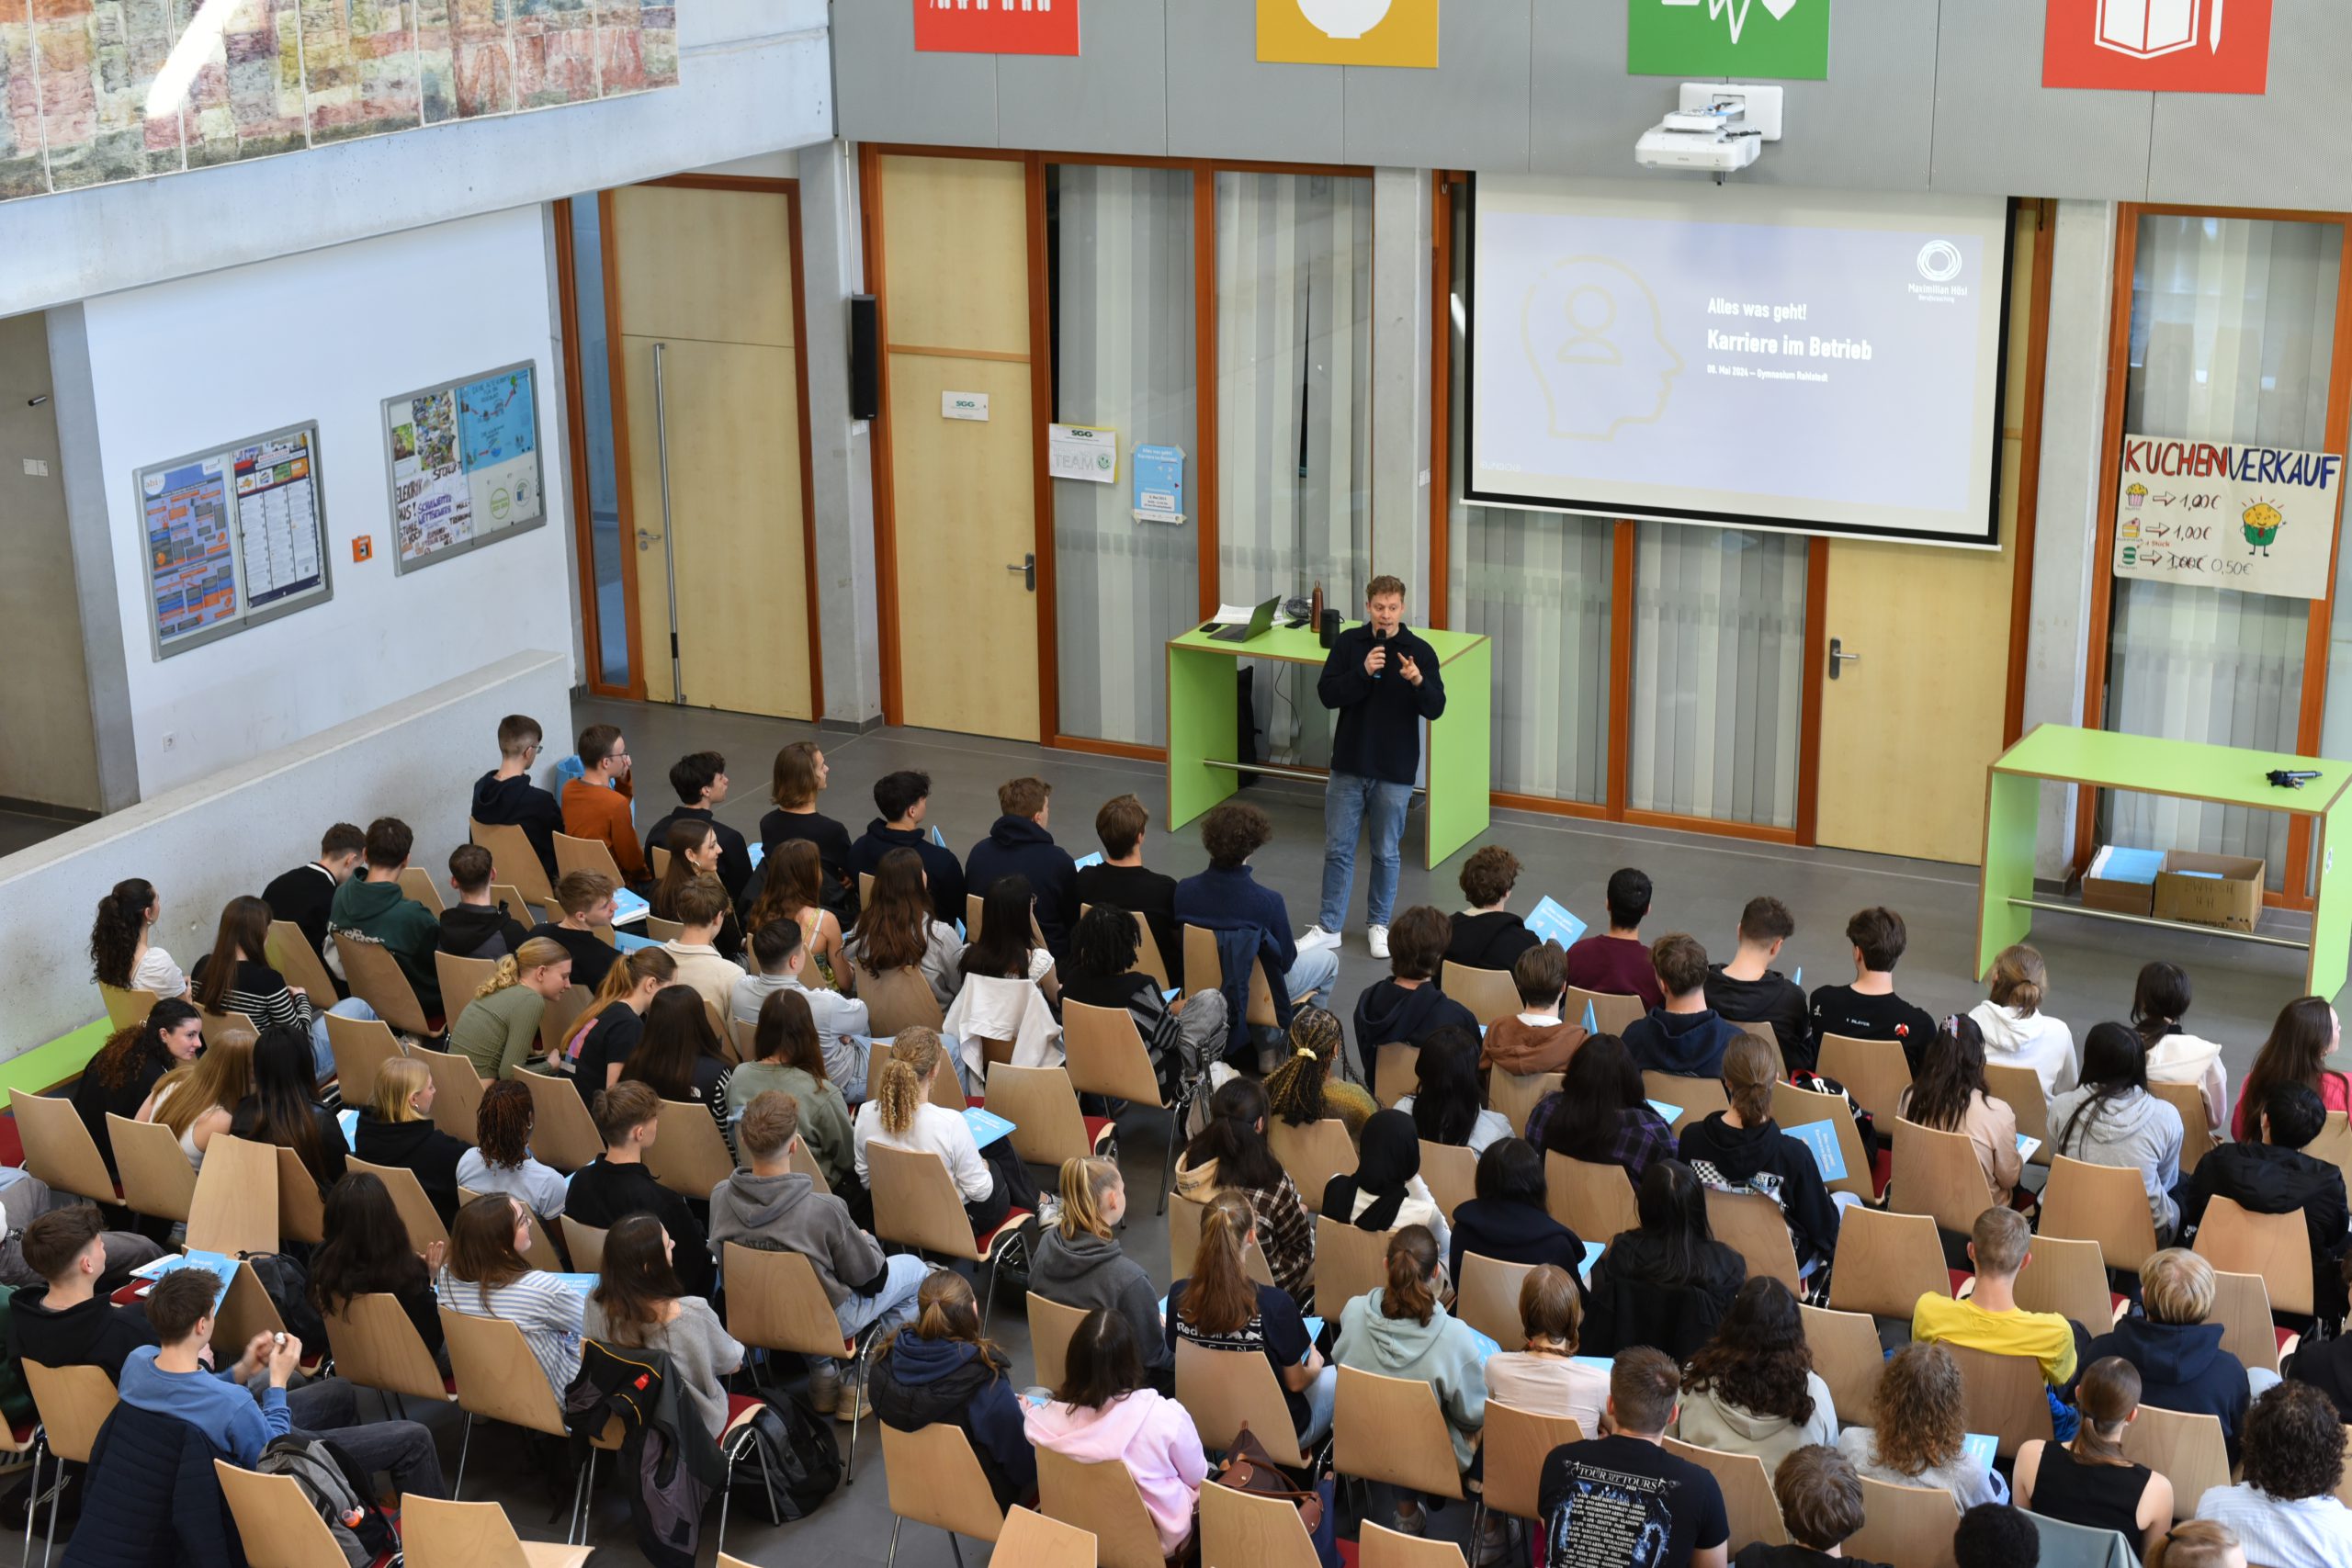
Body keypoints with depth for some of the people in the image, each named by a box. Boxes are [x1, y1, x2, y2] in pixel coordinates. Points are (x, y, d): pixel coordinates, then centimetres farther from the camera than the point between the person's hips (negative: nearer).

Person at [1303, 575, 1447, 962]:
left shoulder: (1420, 651, -5)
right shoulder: (1348, 643, -2)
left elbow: (1436, 709, -10)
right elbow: (1327, 694, -9)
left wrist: (1418, 682, -30)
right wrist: (1363, 672, -24)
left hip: (1395, 770, -1)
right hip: (1349, 764, 1)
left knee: (1386, 853, 10)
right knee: (1338, 849, 7)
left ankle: (1378, 924, 25)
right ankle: (1328, 927, 17)